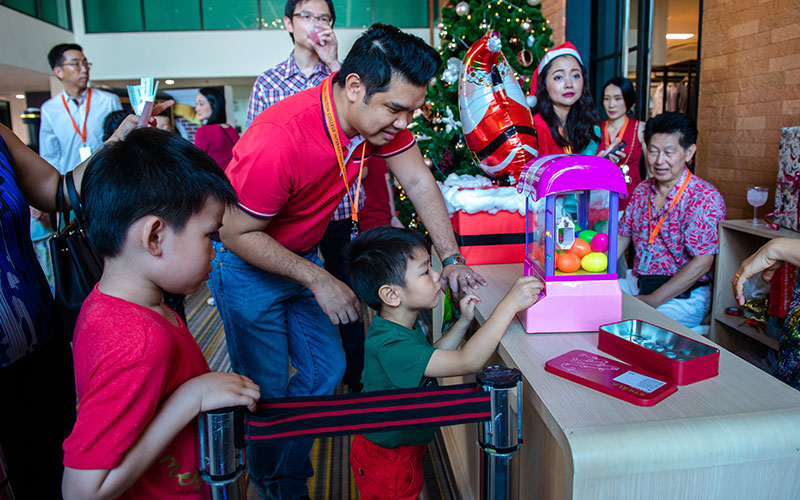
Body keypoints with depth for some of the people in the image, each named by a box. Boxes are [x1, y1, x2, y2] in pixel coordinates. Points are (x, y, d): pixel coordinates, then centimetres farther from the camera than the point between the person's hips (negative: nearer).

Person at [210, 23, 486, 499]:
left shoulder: (379, 115, -15)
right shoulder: (280, 139, -36)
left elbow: (418, 180, -4)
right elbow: (237, 233, -26)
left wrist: (452, 258, -10)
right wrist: (318, 280, -25)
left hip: (303, 254, 6)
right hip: (247, 262, -6)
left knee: (327, 370, 6)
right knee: (268, 389, 1)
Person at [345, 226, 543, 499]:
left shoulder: (403, 326, -5)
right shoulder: (390, 347, -37)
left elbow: (430, 358, 10)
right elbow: (468, 361, -41)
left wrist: (463, 322, -1)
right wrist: (510, 304, -38)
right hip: (387, 464, -9)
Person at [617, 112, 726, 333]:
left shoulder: (705, 198, -13)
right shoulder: (642, 191, 7)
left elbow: (701, 263, -18)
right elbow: (622, 236, 14)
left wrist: (653, 300, -21)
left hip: (684, 296, -7)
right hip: (636, 282, 7)